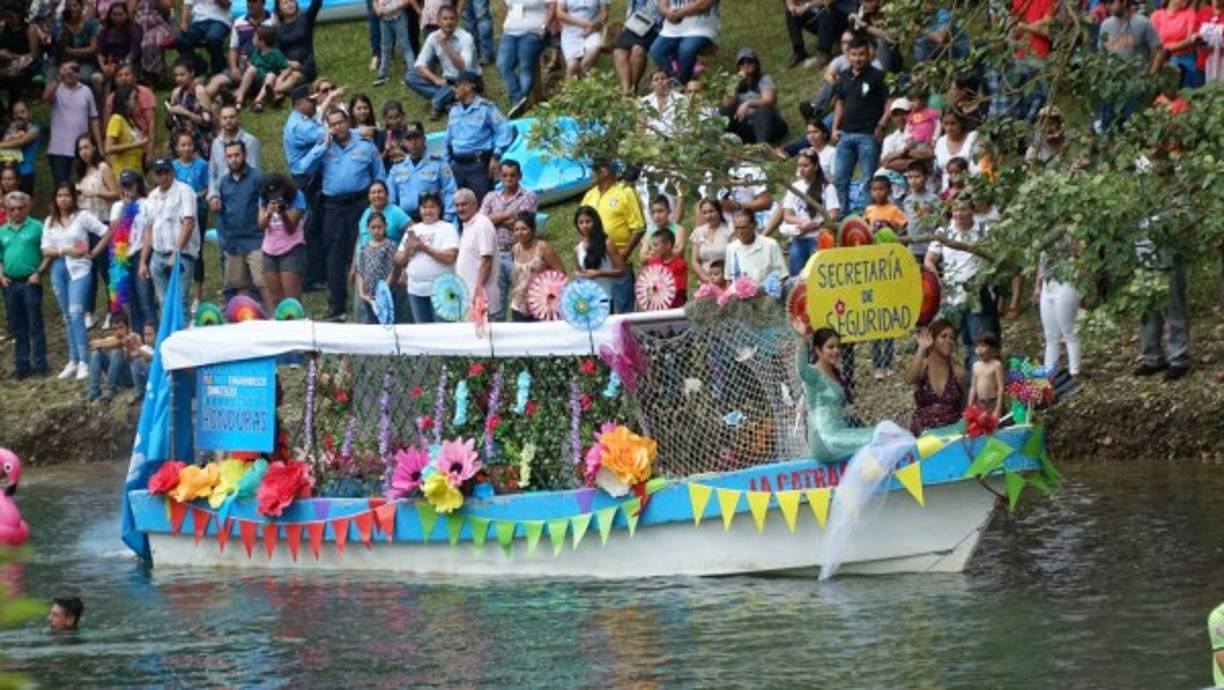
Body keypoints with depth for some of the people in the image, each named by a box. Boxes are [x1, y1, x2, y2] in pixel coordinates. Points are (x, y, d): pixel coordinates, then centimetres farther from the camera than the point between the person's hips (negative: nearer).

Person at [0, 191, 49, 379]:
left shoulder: (36, 228, -3)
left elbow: (48, 253, -6)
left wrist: (39, 272, -13)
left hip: (30, 282, -5)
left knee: (35, 326, -2)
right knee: (17, 327, 10)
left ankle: (39, 365, 1)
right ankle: (22, 364, 17)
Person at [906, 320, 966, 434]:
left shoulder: (958, 371, 3)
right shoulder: (921, 366, 1)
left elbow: (963, 408, 11)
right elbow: (909, 380, -22)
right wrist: (921, 349, -22)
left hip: (951, 431, 1)